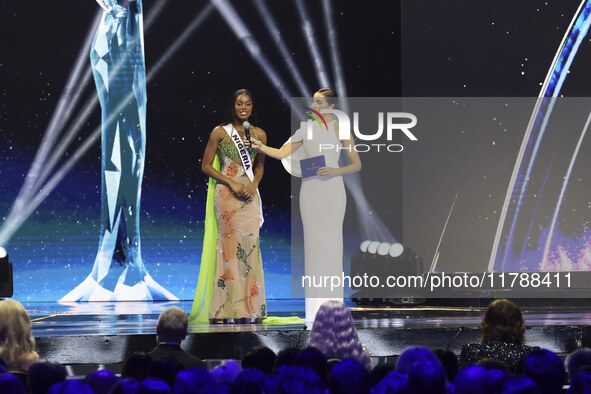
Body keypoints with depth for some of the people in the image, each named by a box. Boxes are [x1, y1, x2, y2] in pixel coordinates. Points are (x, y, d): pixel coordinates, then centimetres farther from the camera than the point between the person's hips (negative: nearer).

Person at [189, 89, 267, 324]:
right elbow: (206, 166, 0)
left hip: (249, 195, 4)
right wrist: (231, 183, -10)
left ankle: (250, 308, 3)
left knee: (250, 247, -1)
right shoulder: (220, 133, 1)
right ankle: (227, 310, -7)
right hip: (226, 194, -4)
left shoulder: (259, 134, 11)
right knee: (229, 245, -9)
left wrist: (254, 184, -2)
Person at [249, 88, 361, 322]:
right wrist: (260, 147, -12)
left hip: (332, 190, -3)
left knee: (331, 240, -4)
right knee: (312, 239, 2)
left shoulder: (340, 129, 0)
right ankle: (314, 300, 5)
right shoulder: (306, 129, 9)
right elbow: (282, 153, 4)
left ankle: (332, 300, 2)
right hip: (310, 189, 3)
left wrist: (335, 171, -14)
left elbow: (357, 164, 1)